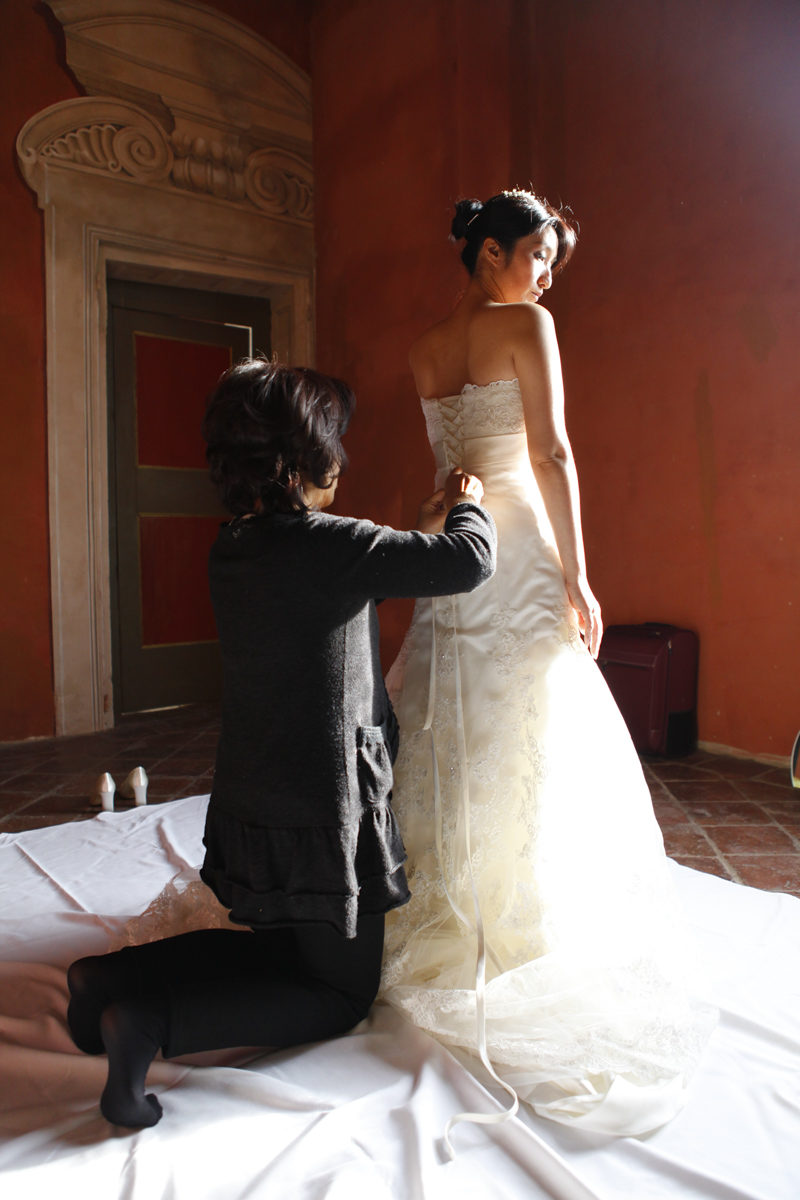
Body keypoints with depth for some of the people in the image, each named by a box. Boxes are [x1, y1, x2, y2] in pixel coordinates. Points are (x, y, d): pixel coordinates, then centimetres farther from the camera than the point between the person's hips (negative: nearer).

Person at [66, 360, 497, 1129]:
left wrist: (423, 529, 22)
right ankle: (153, 1023, -4)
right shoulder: (322, 542, -22)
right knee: (343, 993, 14)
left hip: (252, 805, 8)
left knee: (282, 947, 31)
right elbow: (471, 562, -25)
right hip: (323, 815, -8)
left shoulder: (233, 548, 3)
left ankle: (113, 976, 16)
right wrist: (467, 505, -2)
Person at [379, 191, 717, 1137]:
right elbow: (551, 455, -13)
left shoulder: (423, 349, 14)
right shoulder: (525, 325, -5)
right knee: (521, 749, 1)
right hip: (516, 555, -7)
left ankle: (440, 912, 25)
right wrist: (577, 577, -12)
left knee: (447, 744, 13)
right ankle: (515, 930, 11)